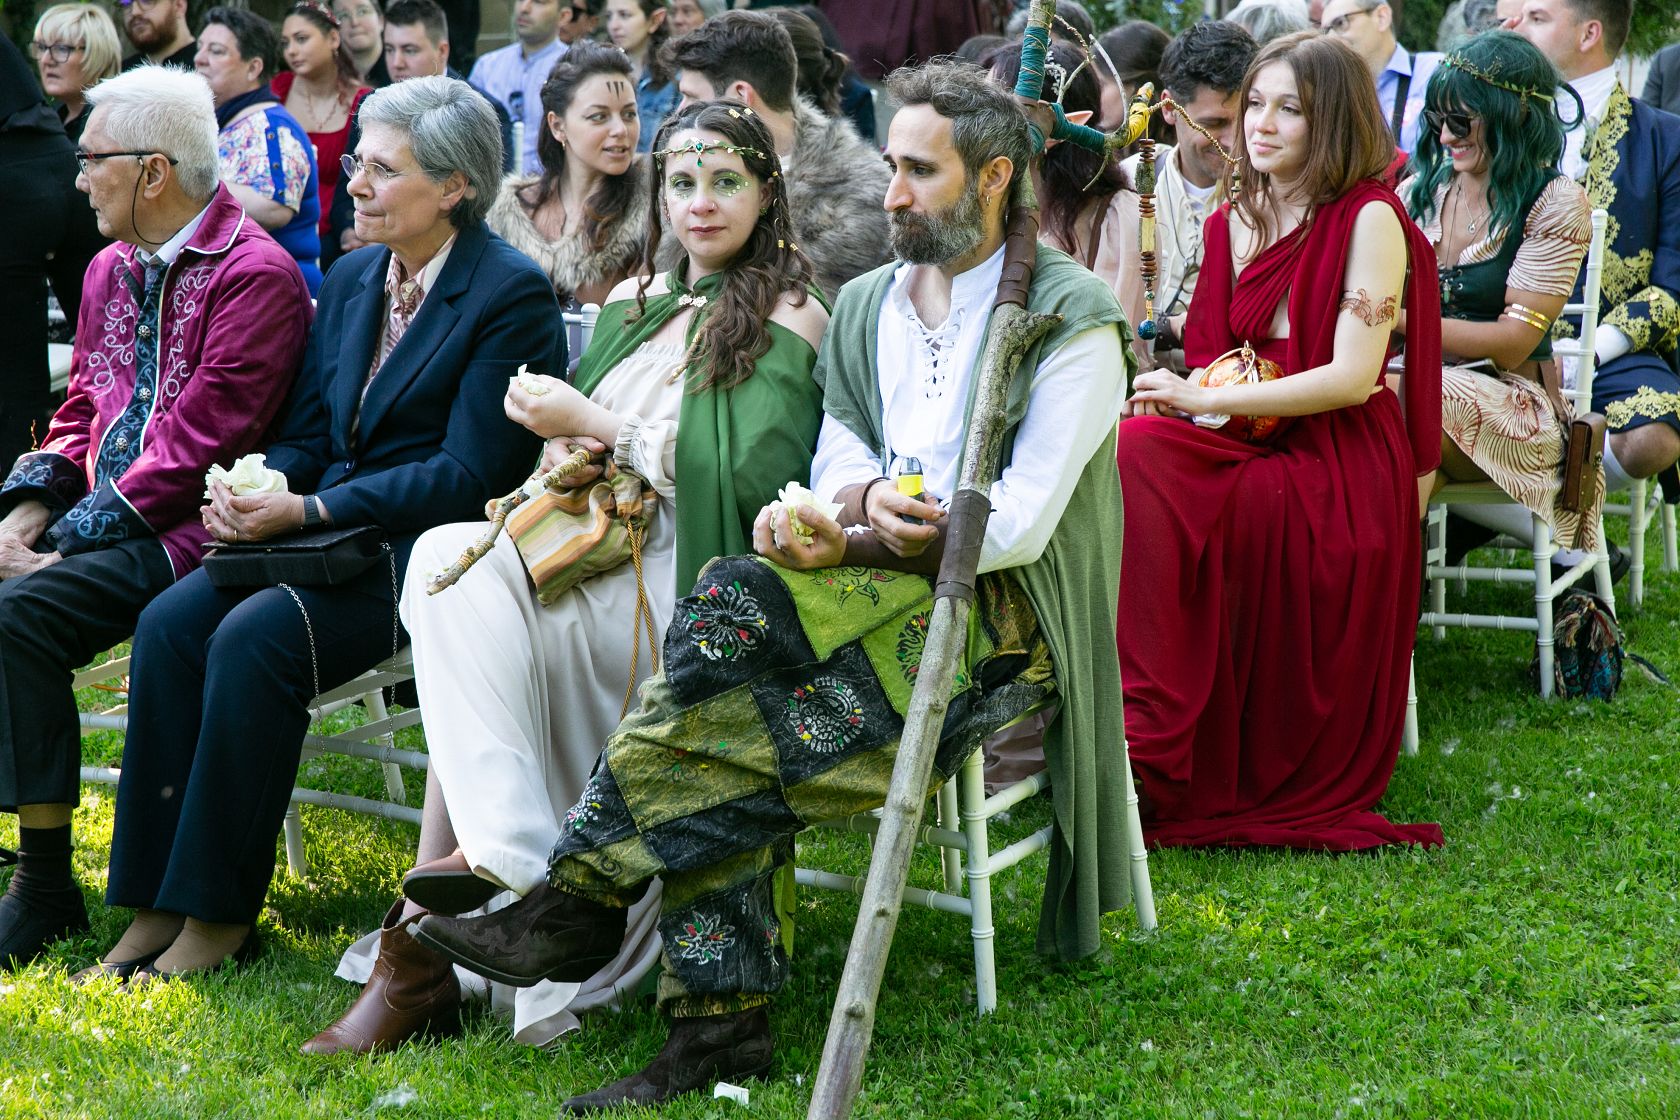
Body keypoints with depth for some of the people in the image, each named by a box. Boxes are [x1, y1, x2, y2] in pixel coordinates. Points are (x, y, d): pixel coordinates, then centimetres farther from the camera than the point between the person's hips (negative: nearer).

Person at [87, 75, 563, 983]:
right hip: (330, 534, 7)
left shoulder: (513, 295, -8)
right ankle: (156, 902, -13)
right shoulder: (351, 279, 15)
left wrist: (309, 509, -19)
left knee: (254, 637, -28)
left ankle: (220, 913, -16)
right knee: (170, 621, -18)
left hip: (430, 547, -7)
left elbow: (470, 475, -14)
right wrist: (251, 491, -5)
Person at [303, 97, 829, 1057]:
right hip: (592, 545, 6)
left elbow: (752, 476, -13)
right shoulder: (634, 300, 21)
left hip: (688, 585, -6)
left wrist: (596, 425, -9)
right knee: (452, 556, -24)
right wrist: (562, 444, 0)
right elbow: (561, 432, 25)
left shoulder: (790, 316, 0)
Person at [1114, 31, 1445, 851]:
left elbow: (1352, 378, -13)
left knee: (1141, 460, -28)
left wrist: (1207, 400, -16)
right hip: (1253, 456, 6)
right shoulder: (1236, 224, 16)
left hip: (1337, 478, -6)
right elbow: (1213, 364, 14)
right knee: (1131, 449, -24)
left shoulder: (1369, 220, -5)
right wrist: (1170, 395, -9)